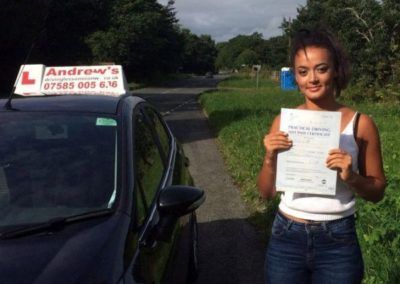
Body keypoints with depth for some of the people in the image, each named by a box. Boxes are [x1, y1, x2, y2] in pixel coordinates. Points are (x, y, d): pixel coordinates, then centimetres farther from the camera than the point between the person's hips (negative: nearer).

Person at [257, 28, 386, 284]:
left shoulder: (360, 123, -7)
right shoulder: (283, 122, -3)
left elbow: (377, 192, 1)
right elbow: (267, 192, 2)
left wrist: (351, 177, -17)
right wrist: (270, 159, -15)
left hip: (339, 242, -1)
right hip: (286, 239, 1)